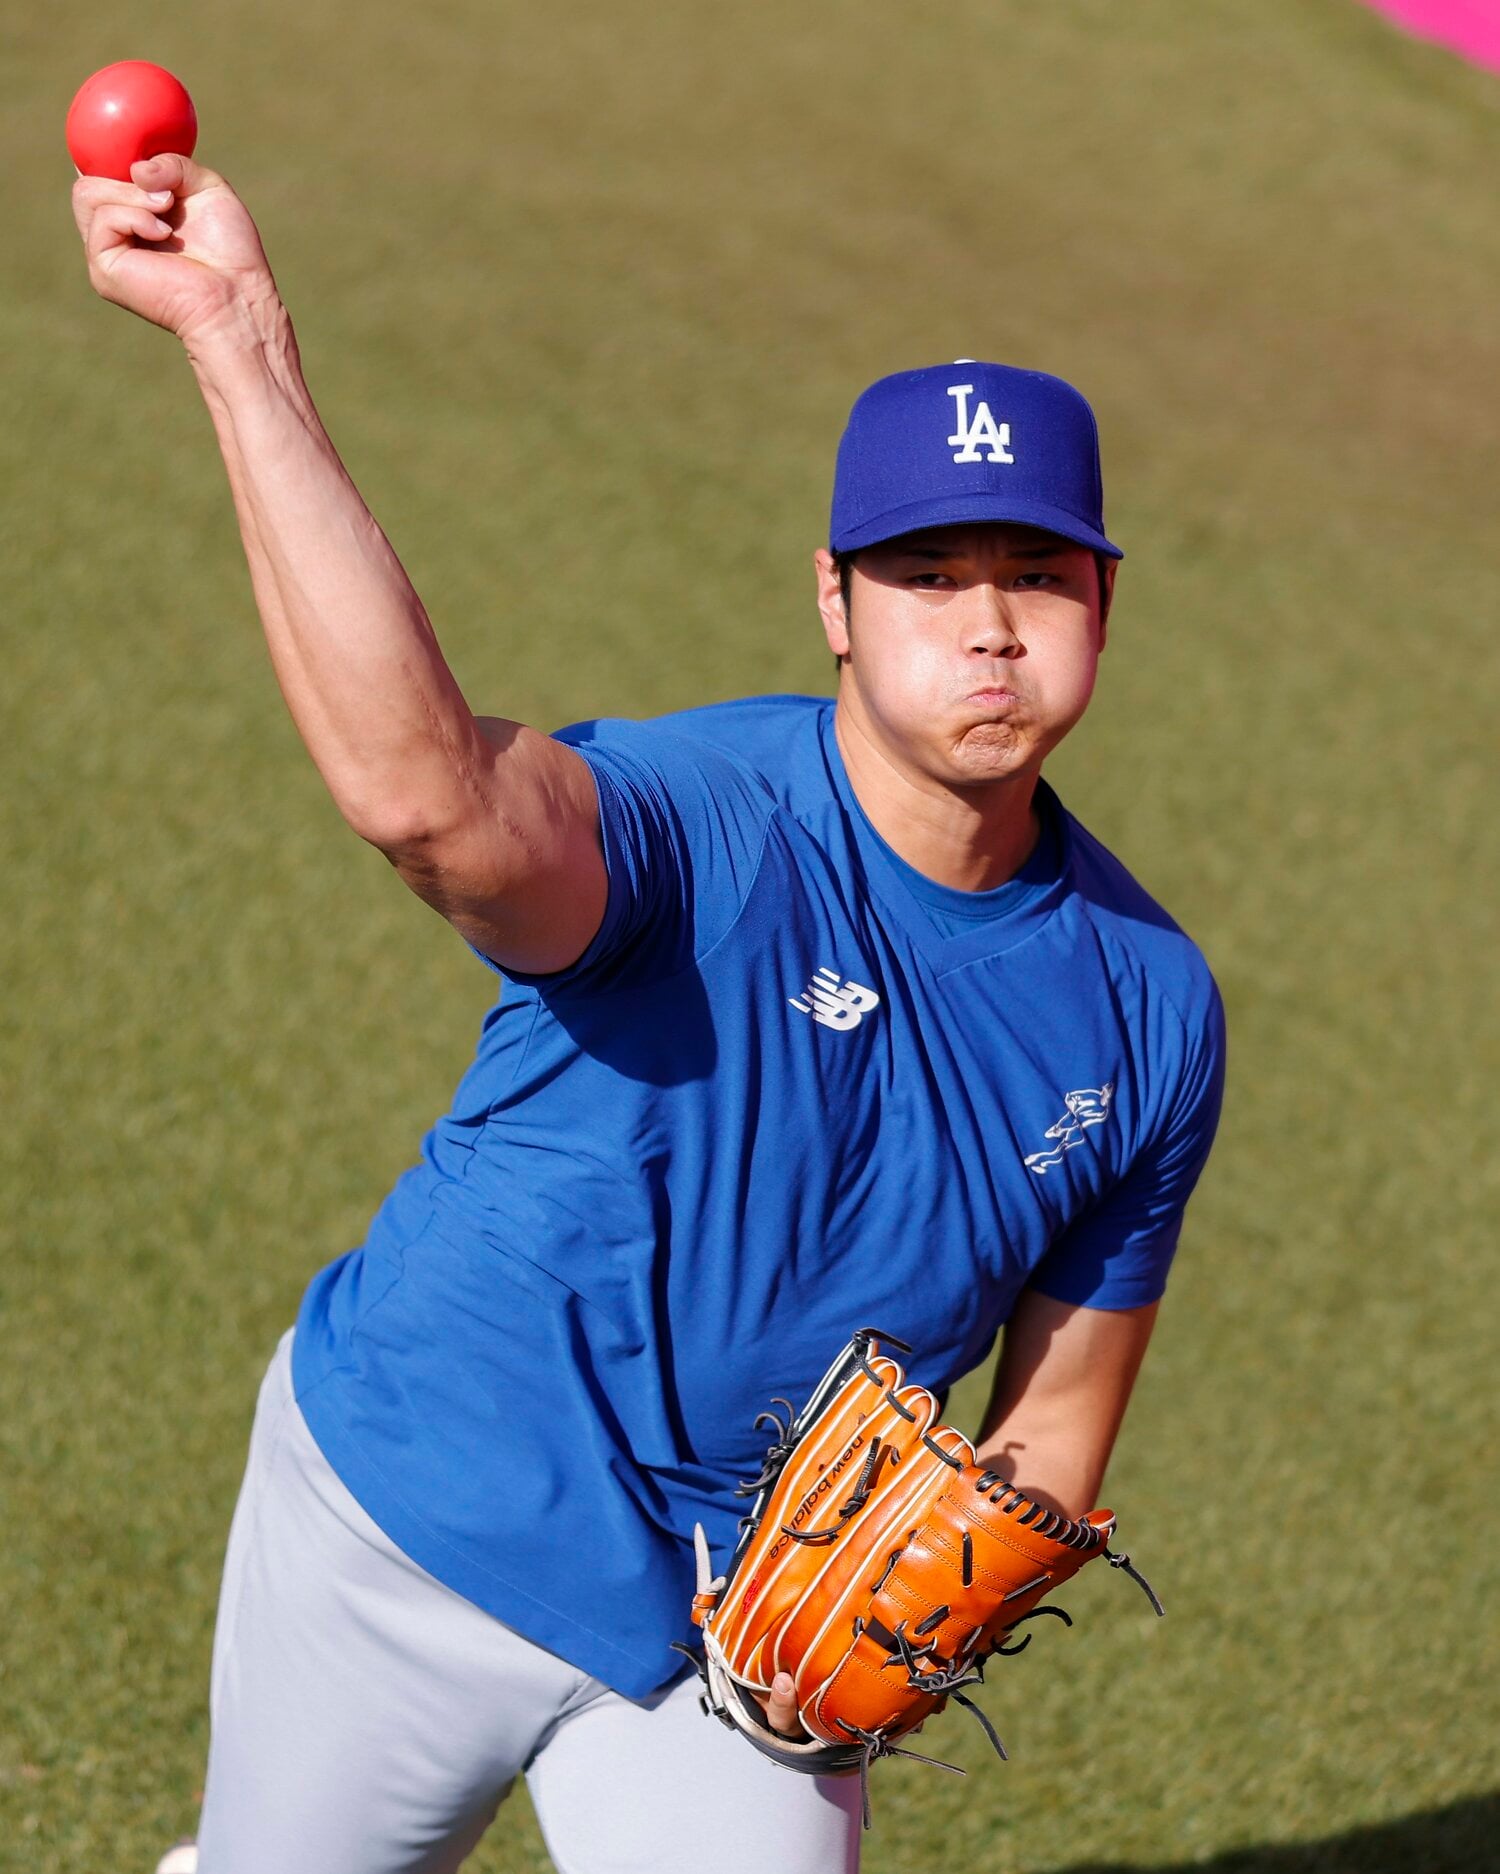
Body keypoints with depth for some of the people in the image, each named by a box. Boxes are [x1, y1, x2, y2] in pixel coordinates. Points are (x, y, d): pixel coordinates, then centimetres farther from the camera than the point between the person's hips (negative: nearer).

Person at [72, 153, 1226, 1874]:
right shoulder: (694, 825, -25)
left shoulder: (1151, 1007, -7)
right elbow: (428, 800, -50)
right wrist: (240, 342, -56)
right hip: (413, 1528, -3)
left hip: (737, 1641, 3)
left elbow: (1057, 1415, 5)